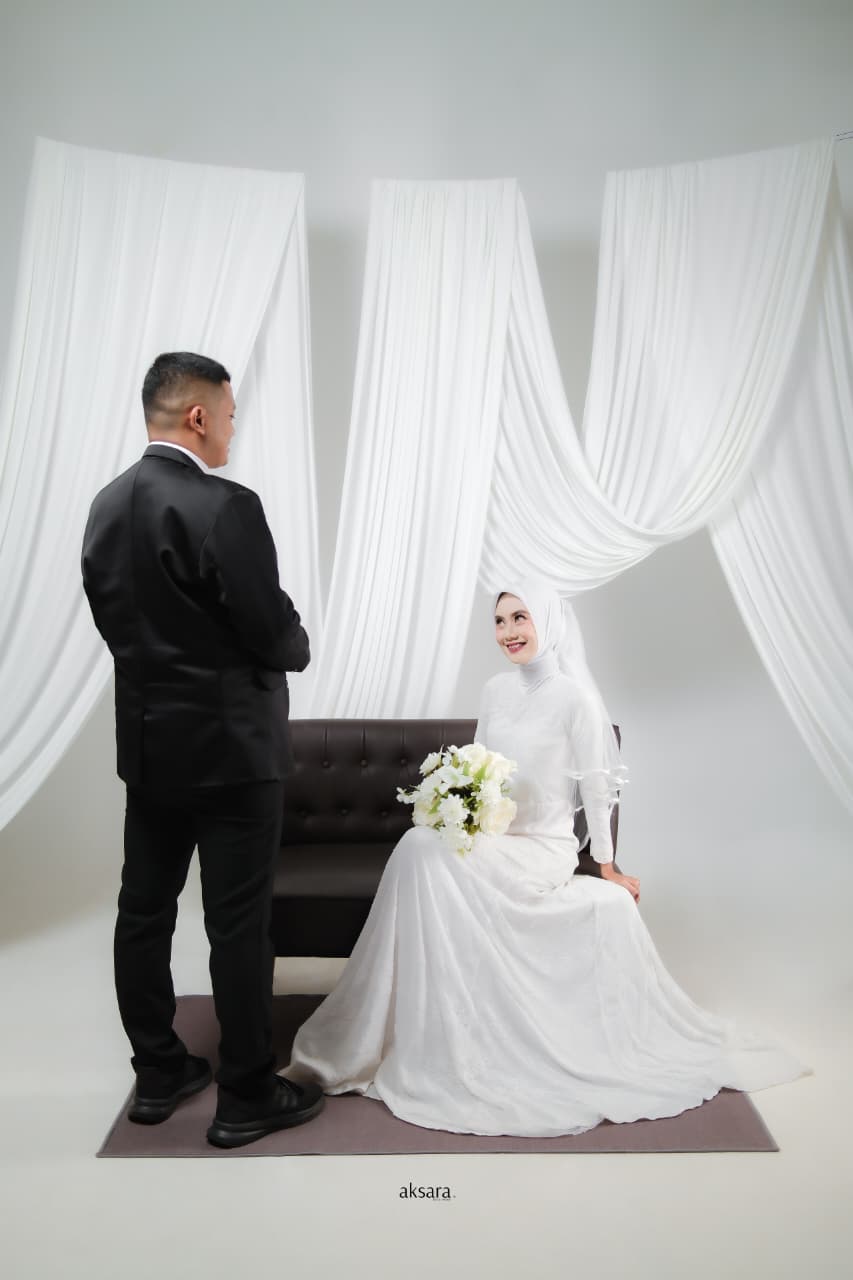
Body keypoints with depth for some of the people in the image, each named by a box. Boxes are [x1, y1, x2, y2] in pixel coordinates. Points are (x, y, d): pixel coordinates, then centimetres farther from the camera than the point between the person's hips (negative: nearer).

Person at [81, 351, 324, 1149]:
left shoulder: (106, 505, 5)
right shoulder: (226, 507, -19)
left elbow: (110, 618, 10)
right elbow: (276, 633, -18)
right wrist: (297, 645, 4)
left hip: (144, 741, 8)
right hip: (228, 746, -8)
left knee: (144, 911, 16)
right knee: (239, 926, 4)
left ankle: (158, 1075, 32)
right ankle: (245, 1098, 18)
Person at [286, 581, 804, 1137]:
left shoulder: (574, 697, -10)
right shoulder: (496, 690, 8)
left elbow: (595, 788, -5)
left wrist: (607, 865, 0)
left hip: (543, 849, -6)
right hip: (490, 840, 6)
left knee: (424, 851, -29)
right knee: (421, 845, -26)